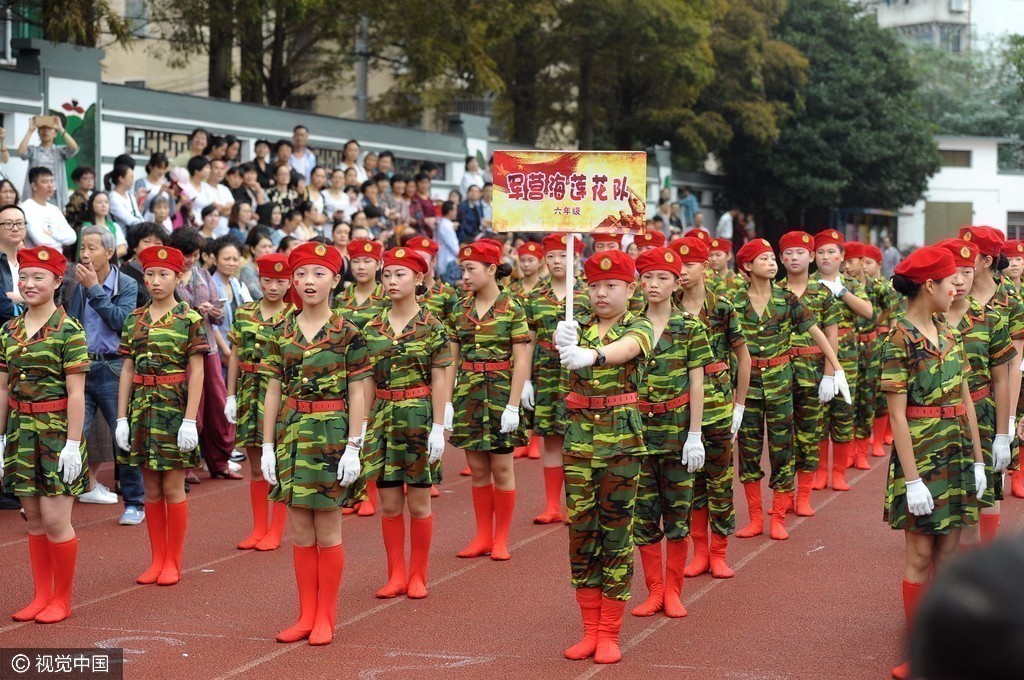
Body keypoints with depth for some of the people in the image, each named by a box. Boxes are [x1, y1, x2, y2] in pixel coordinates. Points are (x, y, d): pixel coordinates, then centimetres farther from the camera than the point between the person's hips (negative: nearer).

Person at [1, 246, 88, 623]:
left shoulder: (68, 330, -9)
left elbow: (76, 393, -11)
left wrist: (73, 443, -15)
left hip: (56, 430, -6)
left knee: (54, 518, -4)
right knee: (34, 518, 11)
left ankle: (62, 599, 10)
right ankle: (42, 595, 20)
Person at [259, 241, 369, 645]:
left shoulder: (347, 333, -4)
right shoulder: (282, 333, 6)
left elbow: (357, 394, -4)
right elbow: (273, 392, 8)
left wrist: (353, 448, -9)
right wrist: (267, 446, 4)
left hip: (330, 433, -4)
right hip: (291, 432, 4)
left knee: (327, 529, 2)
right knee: (300, 531, 9)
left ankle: (326, 617, 12)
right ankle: (306, 615, 17)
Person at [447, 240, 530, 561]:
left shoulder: (512, 309, -6)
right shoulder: (459, 311, 7)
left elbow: (521, 361, -9)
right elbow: (452, 359, 8)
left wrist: (513, 406, -14)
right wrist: (447, 402, 1)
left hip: (500, 393, -4)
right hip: (467, 395, 4)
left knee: (501, 467, 3)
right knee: (478, 468, 9)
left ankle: (501, 539, 12)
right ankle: (483, 536, 17)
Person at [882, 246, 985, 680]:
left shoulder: (949, 335, 10)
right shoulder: (899, 340, -13)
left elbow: (966, 401, 13)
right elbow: (897, 415, -16)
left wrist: (977, 460, 9)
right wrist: (912, 480, -18)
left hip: (956, 455, 7)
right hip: (921, 456, -7)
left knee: (948, 551, 11)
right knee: (921, 555, -1)